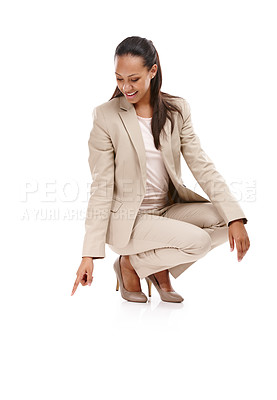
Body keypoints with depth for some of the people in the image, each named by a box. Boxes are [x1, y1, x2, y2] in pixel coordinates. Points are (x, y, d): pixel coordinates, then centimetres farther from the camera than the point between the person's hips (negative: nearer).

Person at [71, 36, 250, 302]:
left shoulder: (177, 109, 0)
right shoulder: (105, 116, -11)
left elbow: (201, 165, -5)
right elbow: (101, 188, -11)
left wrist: (235, 218, -18)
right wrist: (89, 254, -16)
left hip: (168, 208, 5)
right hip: (126, 219, -5)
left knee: (225, 218, -16)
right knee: (198, 240, -24)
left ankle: (160, 268, 3)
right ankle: (129, 264, 1)